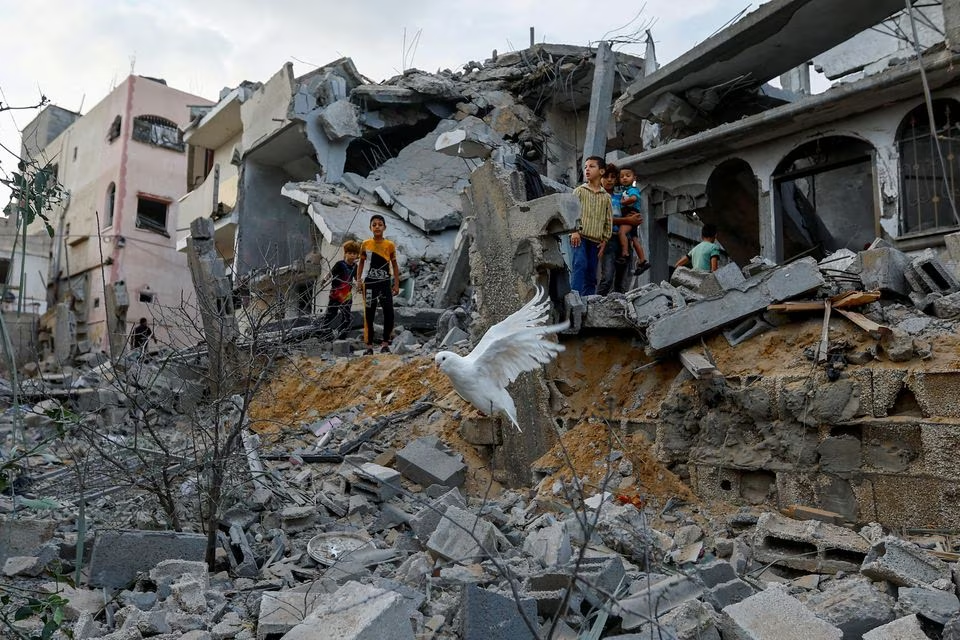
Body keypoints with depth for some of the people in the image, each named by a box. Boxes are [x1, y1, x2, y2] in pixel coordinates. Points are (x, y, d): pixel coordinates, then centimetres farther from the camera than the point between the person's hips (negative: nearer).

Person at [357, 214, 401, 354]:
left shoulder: (390, 245, 1)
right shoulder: (365, 244, 1)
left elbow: (394, 265, 7)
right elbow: (361, 262, 10)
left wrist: (397, 284, 4)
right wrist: (358, 280, 1)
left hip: (385, 283, 0)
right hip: (369, 283, 0)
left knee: (389, 313, -10)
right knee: (369, 315, 3)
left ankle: (385, 343, 2)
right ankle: (369, 346, 10)